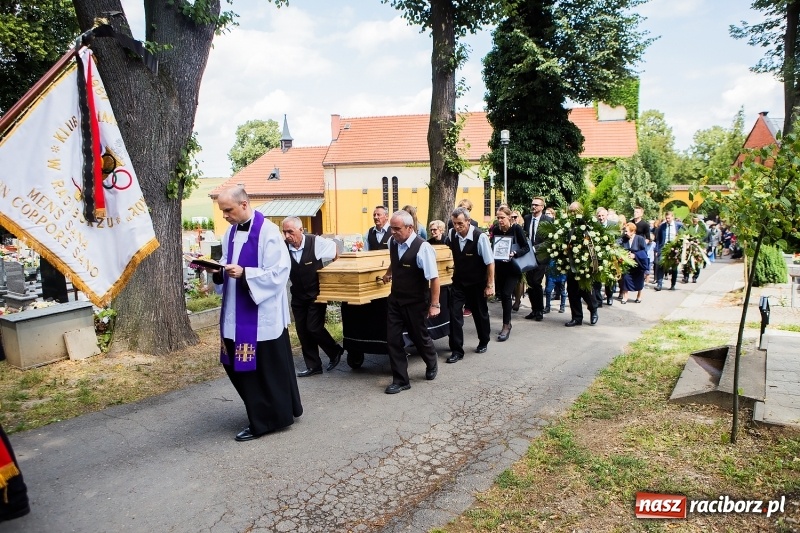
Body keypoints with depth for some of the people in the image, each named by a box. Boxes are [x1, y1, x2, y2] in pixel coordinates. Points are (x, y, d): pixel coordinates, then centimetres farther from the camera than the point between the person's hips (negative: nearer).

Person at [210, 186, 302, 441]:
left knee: (266, 367, 2)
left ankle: (266, 420, 18)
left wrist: (244, 274, -26)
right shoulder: (231, 232, 10)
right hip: (237, 312, 9)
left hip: (262, 313, -9)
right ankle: (263, 413, 33)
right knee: (237, 365, 15)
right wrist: (218, 270, -4)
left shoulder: (267, 231, -15)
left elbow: (278, 273, -18)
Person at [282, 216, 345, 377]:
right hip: (298, 296, 4)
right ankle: (313, 366, 21)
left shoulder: (316, 242, -19)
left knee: (313, 327, -11)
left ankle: (335, 352, 17)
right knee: (302, 330, 6)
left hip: (316, 293, -4)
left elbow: (333, 247, 1)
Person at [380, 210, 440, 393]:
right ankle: (400, 380, 15)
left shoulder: (422, 248, -25)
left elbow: (434, 278, -22)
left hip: (416, 302, -5)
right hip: (395, 299, 6)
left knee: (419, 336, 13)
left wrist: (434, 304, -20)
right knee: (393, 339, 3)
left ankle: (431, 365, 44)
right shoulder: (392, 242, -5)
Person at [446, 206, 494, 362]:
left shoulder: (480, 237, -25)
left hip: (477, 283, -3)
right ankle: (457, 350, 5)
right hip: (458, 282, 3)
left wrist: (490, 285, -18)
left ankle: (483, 343, 38)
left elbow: (490, 262, -19)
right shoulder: (452, 234, -11)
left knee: (480, 314, 14)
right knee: (454, 314, -4)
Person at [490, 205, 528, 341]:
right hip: (500, 268, 5)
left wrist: (514, 253, -25)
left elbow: (526, 247, -10)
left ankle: (506, 326, -4)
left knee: (506, 294, -11)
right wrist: (492, 252, -11)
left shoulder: (516, 229, -11)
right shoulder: (495, 229, 0)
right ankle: (507, 322, 26)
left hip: (513, 268, -5)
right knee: (502, 295, 10)